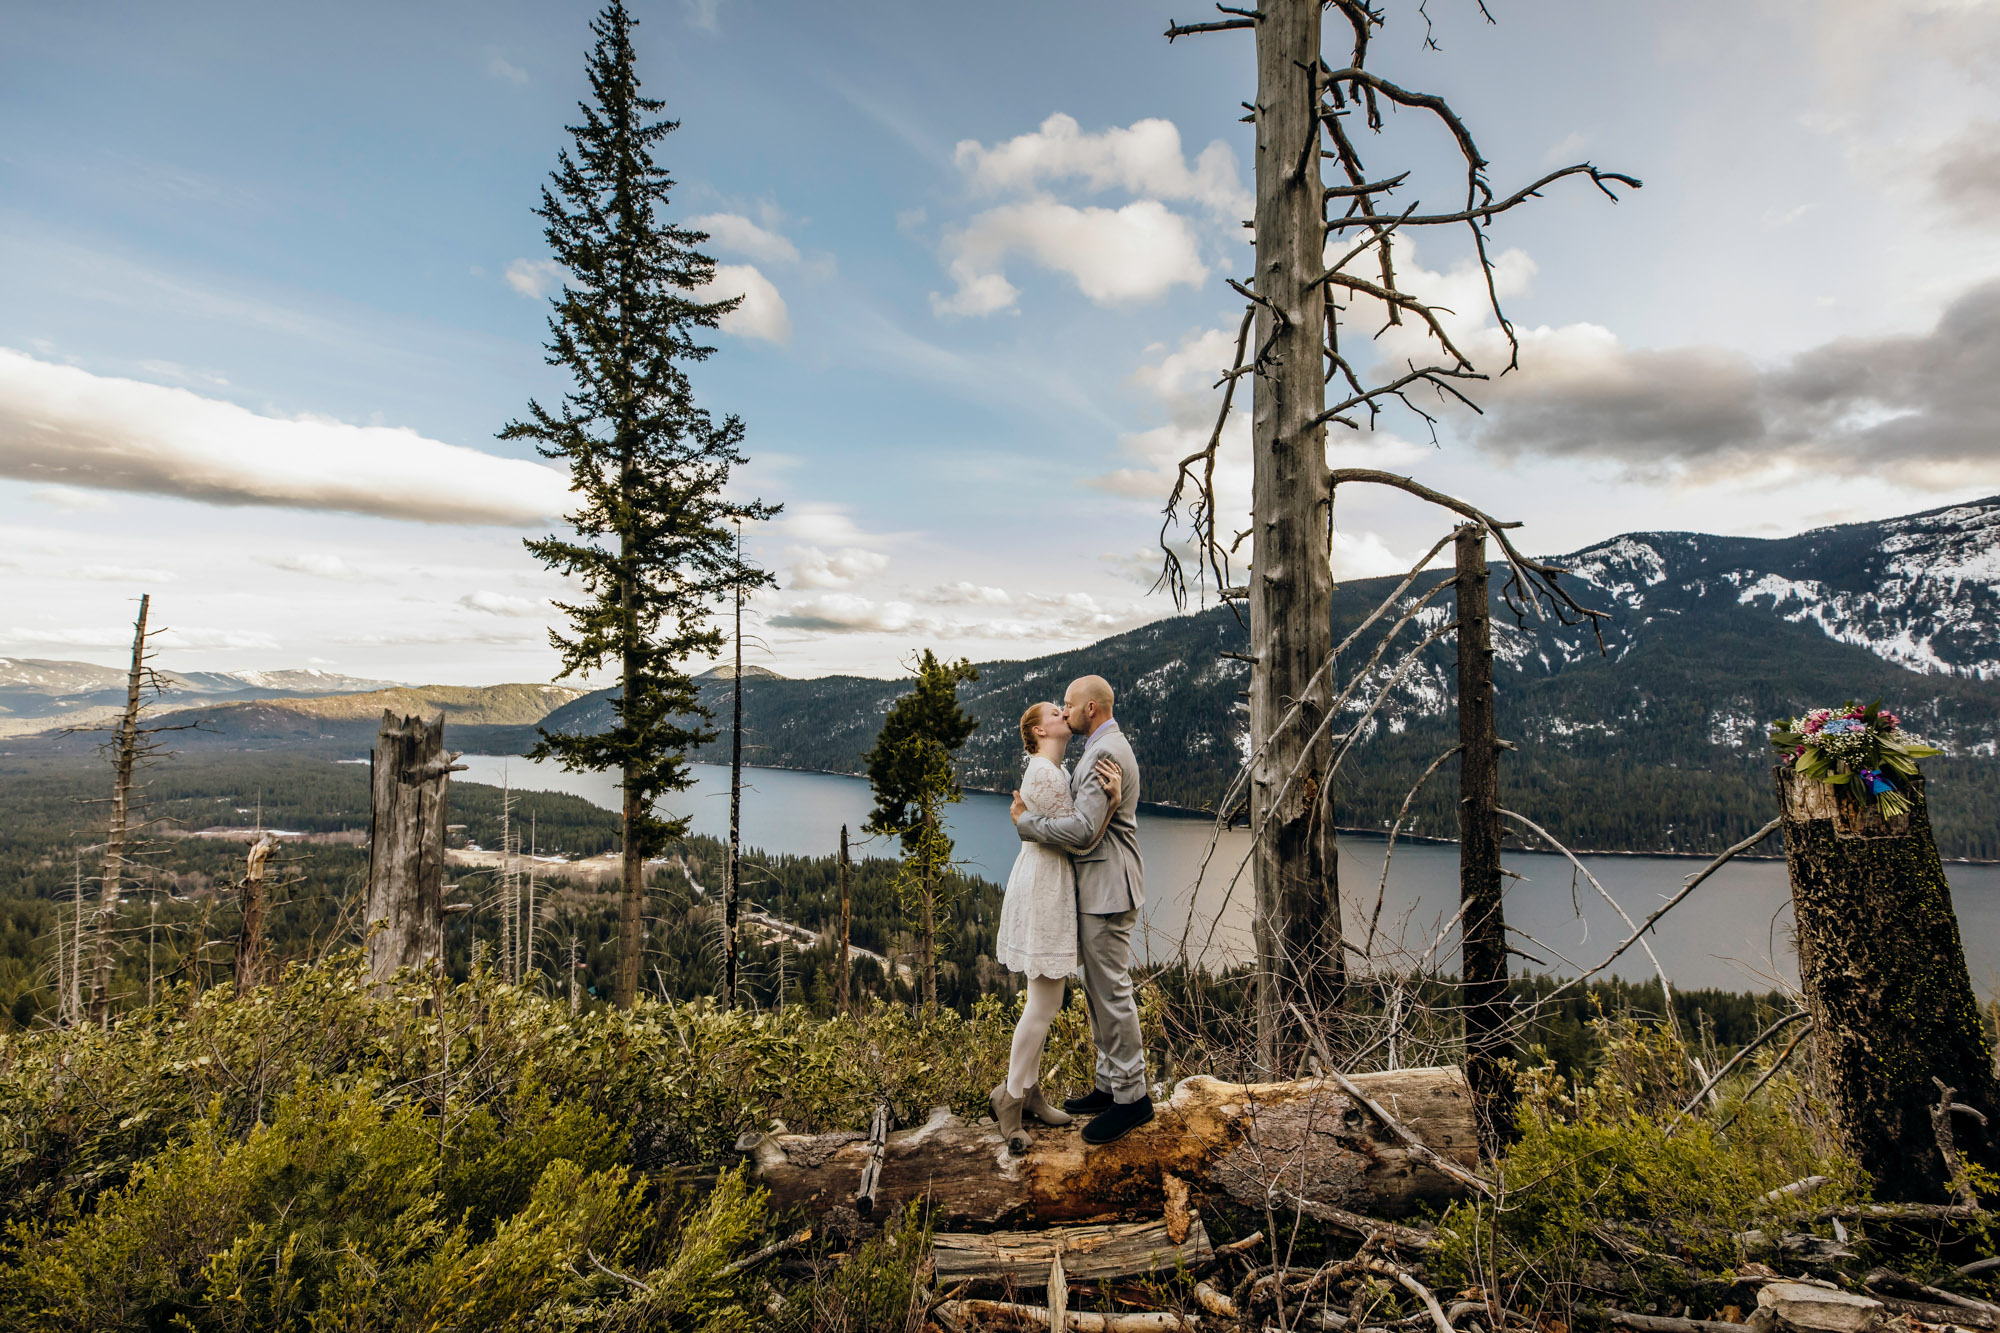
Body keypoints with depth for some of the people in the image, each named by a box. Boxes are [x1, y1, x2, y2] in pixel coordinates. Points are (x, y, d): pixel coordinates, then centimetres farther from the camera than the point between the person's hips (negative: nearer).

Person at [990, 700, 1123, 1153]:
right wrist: (1112, 797, -26)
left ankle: (1029, 1088, 26)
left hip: (1050, 887, 11)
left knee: (1043, 1000, 16)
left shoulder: (1056, 771, 15)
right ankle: (1010, 1095, 11)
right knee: (1045, 1005, -3)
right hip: (1043, 890, -11)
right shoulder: (1043, 774, -18)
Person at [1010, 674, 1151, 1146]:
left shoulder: (1107, 754, -19)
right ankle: (1109, 1085, 27)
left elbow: (1083, 831, -25)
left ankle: (1132, 1096, 7)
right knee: (1099, 990, 16)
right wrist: (1034, 813, 8)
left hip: (1107, 891, -11)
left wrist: (1026, 821, -13)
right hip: (1095, 889, 11)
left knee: (1112, 992, -3)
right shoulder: (1101, 748, 16)